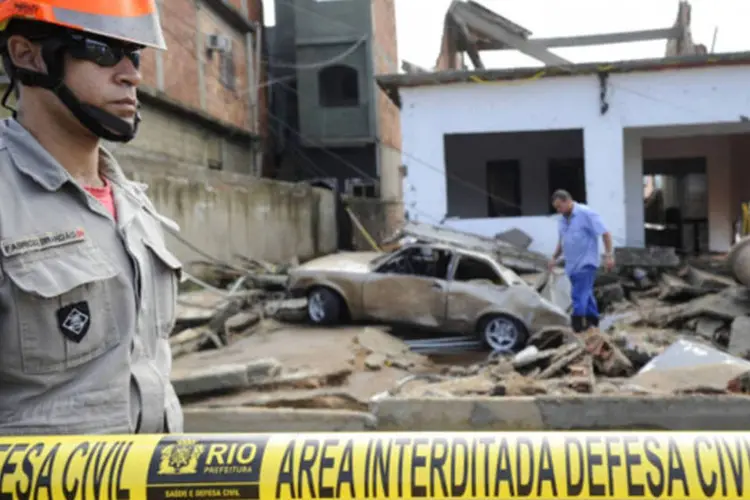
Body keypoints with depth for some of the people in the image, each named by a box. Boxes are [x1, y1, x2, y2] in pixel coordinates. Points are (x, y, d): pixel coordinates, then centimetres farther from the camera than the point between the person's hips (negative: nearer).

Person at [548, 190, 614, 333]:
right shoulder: (562, 220, 11)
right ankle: (592, 321, 25)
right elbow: (561, 242, 22)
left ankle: (577, 326, -11)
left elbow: (605, 234, -11)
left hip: (585, 263, -7)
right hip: (572, 265, 7)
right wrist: (554, 257, 10)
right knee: (585, 294, 15)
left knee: (579, 295, -12)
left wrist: (609, 255, -16)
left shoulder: (586, 214, -11)